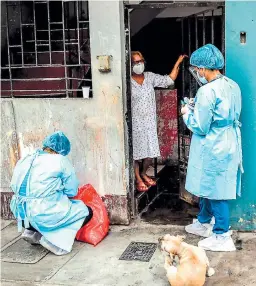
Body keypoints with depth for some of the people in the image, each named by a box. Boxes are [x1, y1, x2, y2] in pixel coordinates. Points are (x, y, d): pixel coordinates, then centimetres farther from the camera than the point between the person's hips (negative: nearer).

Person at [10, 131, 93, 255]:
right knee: (86, 212, 10)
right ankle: (49, 237, -5)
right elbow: (72, 191, -2)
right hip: (45, 214, -7)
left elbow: (14, 186, 18)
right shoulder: (60, 161, -5)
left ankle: (31, 230, 15)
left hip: (21, 212, 7)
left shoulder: (25, 160, 10)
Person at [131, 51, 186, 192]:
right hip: (135, 123, -4)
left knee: (150, 151, 11)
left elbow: (169, 80, 1)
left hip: (149, 122, 5)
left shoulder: (150, 77, 4)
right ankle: (138, 179, 21)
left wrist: (178, 63, -3)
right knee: (136, 151, 4)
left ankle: (143, 174, 34)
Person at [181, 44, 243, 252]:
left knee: (214, 189, 3)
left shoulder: (207, 91, -22)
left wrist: (187, 114, 0)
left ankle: (222, 237, 13)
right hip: (229, 144, 9)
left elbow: (200, 127, -18)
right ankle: (203, 223, 37)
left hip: (214, 148, -9)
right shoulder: (233, 86, 5)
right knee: (208, 186, 22)